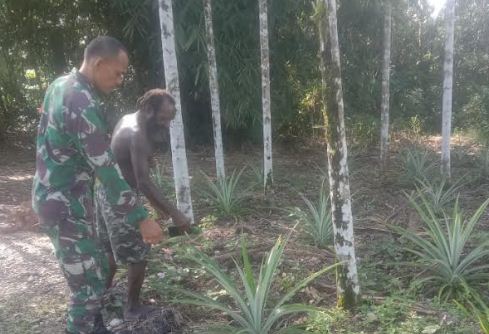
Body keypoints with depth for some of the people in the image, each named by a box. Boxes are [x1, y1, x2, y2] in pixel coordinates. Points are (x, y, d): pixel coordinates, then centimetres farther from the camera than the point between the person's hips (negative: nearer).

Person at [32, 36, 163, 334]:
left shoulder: (62, 85, 6)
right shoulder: (81, 104, -26)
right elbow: (107, 170, -28)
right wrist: (141, 218, -25)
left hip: (58, 196, 10)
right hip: (64, 205, -10)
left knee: (98, 269, 21)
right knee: (89, 284, 0)